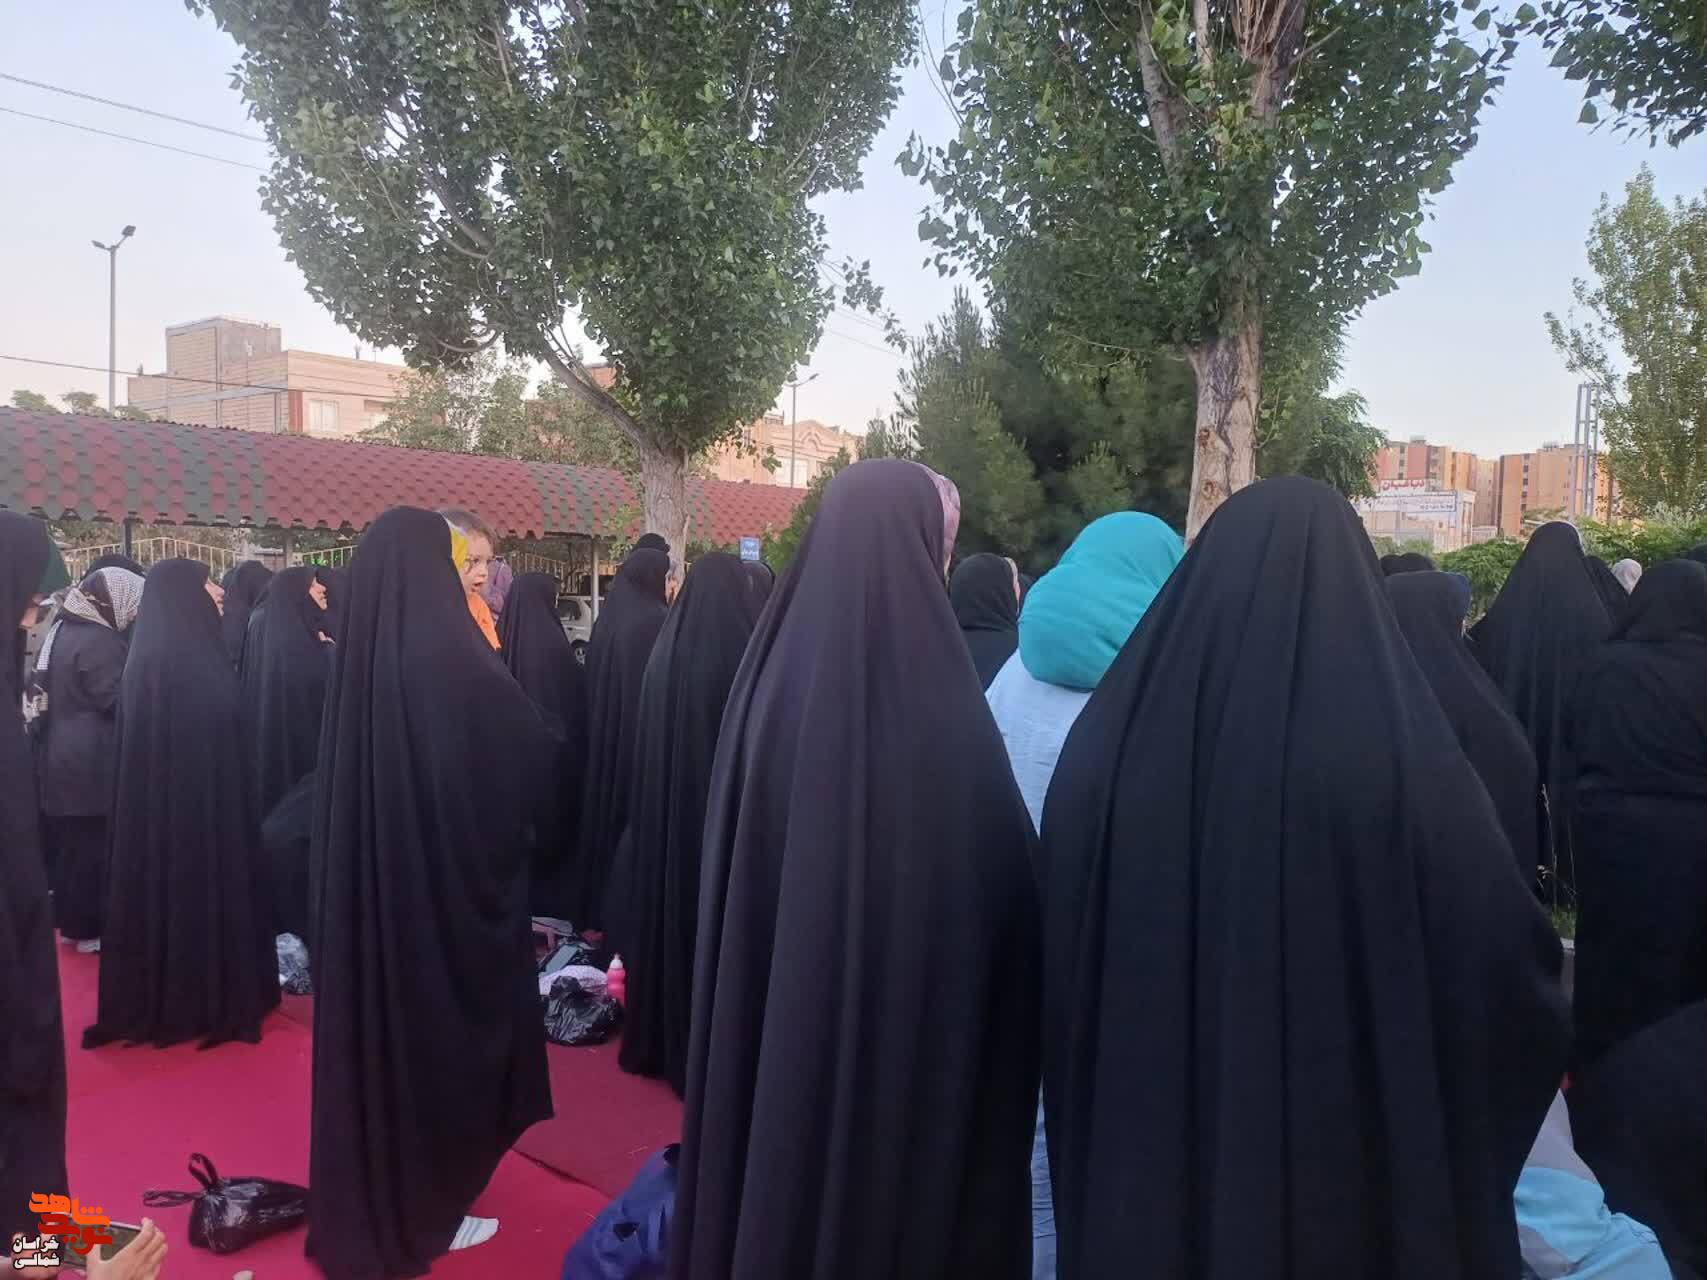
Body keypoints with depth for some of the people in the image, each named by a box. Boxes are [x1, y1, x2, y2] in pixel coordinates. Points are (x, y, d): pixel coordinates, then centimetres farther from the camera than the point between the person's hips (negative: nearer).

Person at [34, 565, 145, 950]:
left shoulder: (61, 630, 10)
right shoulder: (99, 641, -19)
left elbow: (54, 693, 17)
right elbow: (119, 702, -20)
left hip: (62, 758, 9)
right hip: (91, 764, -9)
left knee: (72, 843, 17)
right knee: (93, 846, 1)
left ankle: (71, 919, 27)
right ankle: (89, 928, 10)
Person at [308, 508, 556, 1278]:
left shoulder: (357, 656, -2)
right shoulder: (452, 660, -22)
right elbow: (533, 751, -13)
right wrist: (493, 661, 0)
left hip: (365, 874, 7)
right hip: (450, 879, -7)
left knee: (375, 1023, 19)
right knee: (440, 1031, 10)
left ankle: (365, 1206, 36)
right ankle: (423, 1212, 25)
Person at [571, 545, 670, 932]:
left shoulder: (605, 621, 7)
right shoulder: (656, 621, -15)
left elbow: (592, 687, 13)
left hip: (605, 738, 8)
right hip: (645, 740, -7)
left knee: (604, 808, 15)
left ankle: (593, 908, 24)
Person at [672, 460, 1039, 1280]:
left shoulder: (771, 678, -3)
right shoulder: (941, 704, -19)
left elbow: (730, 869, 7)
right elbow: (998, 890, -14)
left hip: (770, 1024, 5)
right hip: (914, 1034, -5)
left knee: (769, 1159, 19)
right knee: (895, 1180, 13)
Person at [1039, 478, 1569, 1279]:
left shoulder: (1109, 742, -10)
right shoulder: (1409, 763, -18)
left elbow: (1060, 976, -1)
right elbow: (1510, 966, -7)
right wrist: (1552, 1029, 16)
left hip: (1144, 1153, 2)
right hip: (1358, 1164, -2)